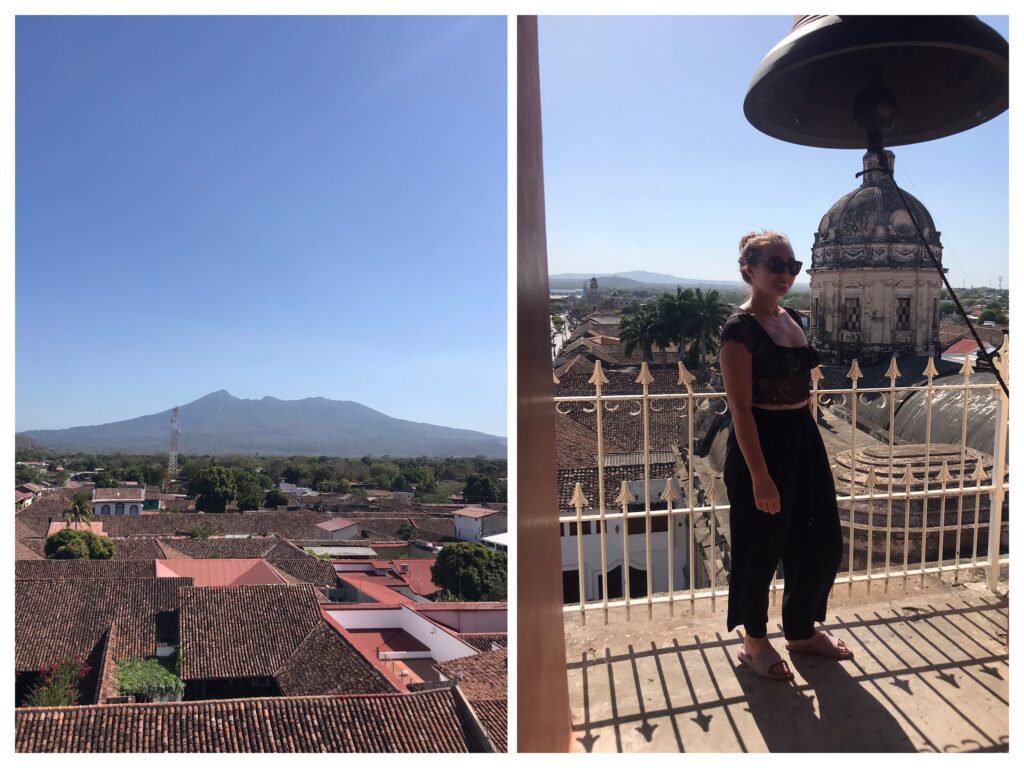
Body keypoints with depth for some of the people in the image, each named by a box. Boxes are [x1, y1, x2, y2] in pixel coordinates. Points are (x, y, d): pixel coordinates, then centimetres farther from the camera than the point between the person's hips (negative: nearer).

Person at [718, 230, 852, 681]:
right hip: (762, 443, -8)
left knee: (821, 542, 17)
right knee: (761, 549, 6)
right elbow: (740, 409, -19)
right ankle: (755, 643, 27)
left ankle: (801, 631, 38)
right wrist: (759, 476, -21)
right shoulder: (740, 329, -16)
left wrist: (806, 437, 18)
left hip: (804, 439, 9)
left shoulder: (792, 320, 10)